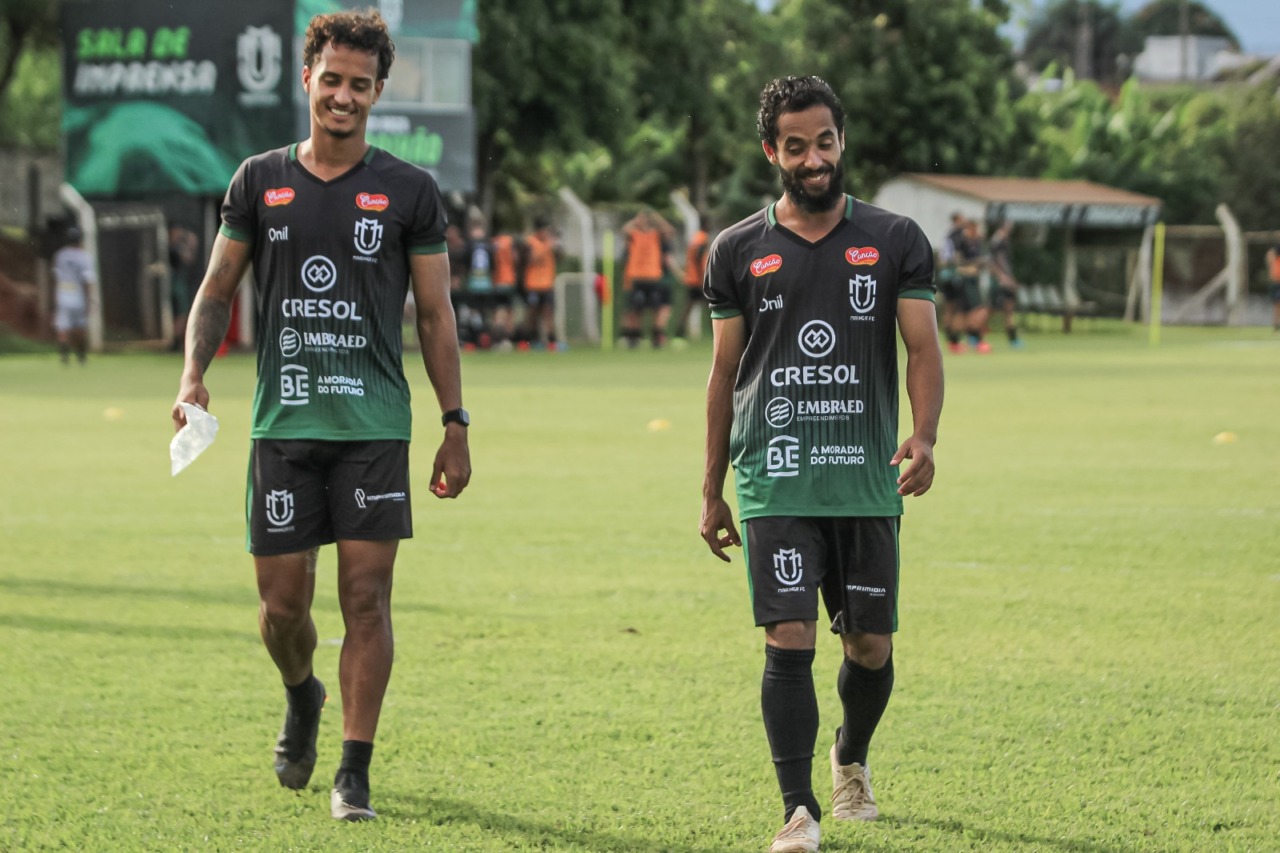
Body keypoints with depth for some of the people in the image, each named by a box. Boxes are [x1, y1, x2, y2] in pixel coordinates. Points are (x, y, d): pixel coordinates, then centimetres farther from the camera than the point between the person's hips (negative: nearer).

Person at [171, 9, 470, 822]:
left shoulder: (409, 192, 4)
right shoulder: (261, 181, 7)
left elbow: (436, 314, 6)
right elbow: (218, 290, 13)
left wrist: (455, 427, 2)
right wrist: (194, 374, -4)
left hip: (375, 426, -1)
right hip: (283, 421, 1)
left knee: (366, 595, -7)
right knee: (283, 603, 3)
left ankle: (355, 773, 0)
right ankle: (302, 698, 36)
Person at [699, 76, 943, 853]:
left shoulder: (896, 242, 6)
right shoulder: (738, 252, 7)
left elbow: (924, 349, 2)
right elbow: (725, 371, 12)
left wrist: (923, 439, -17)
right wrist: (711, 492, 12)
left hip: (866, 478, 1)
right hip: (774, 480, -1)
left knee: (871, 645, 8)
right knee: (789, 639, -11)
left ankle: (852, 760, 37)